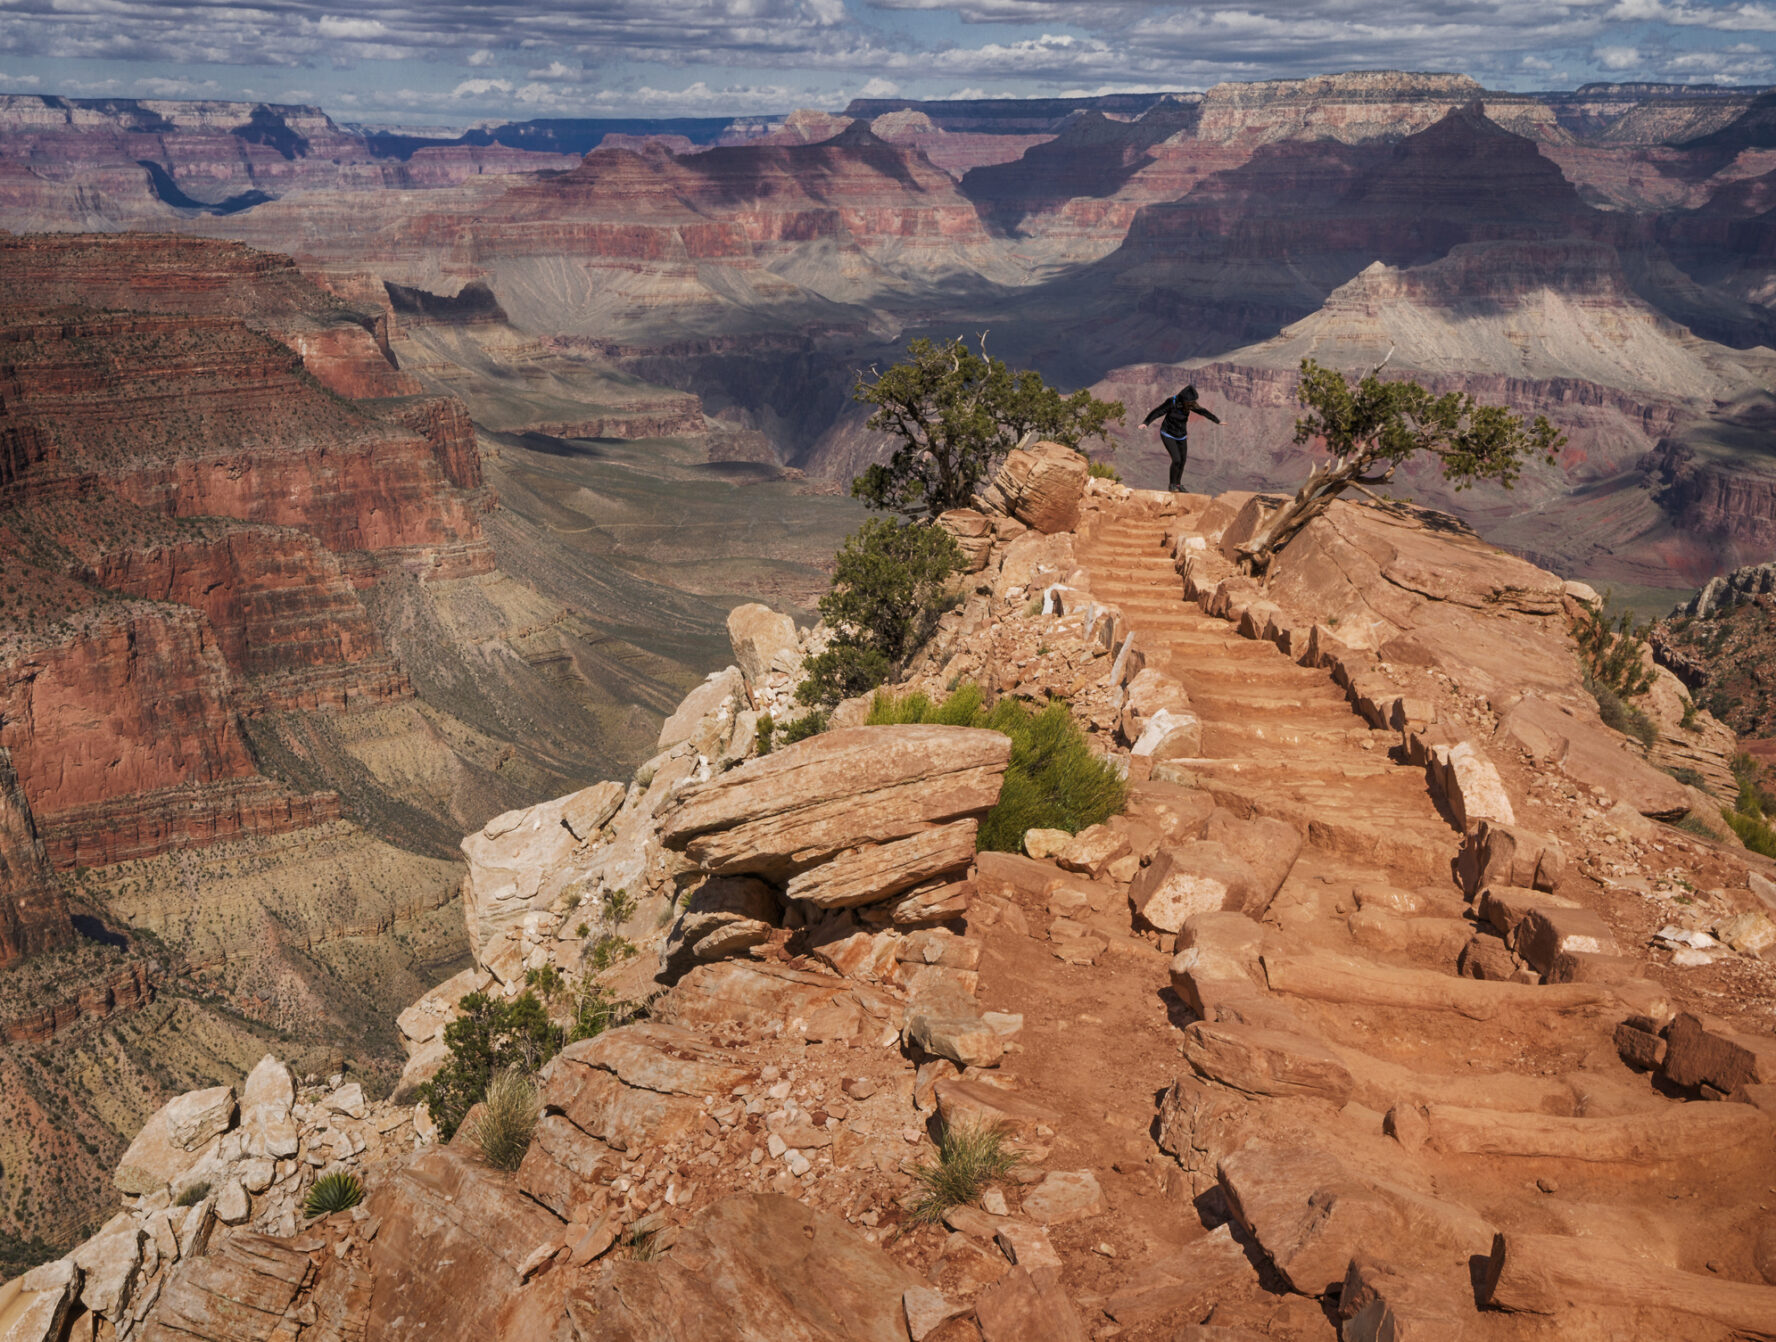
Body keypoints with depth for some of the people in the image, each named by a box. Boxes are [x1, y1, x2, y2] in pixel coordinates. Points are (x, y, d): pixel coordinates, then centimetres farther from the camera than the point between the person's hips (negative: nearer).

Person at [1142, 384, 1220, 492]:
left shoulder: (1190, 405, -7)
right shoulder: (1171, 402, -22)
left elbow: (1203, 412, 7)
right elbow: (1157, 412, -25)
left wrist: (1217, 421, 18)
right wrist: (1145, 423, -39)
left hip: (1181, 436, 6)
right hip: (1168, 435, -6)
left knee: (1183, 461, 11)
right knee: (1176, 460, -17)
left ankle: (1177, 484, 31)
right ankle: (1172, 484, 2)